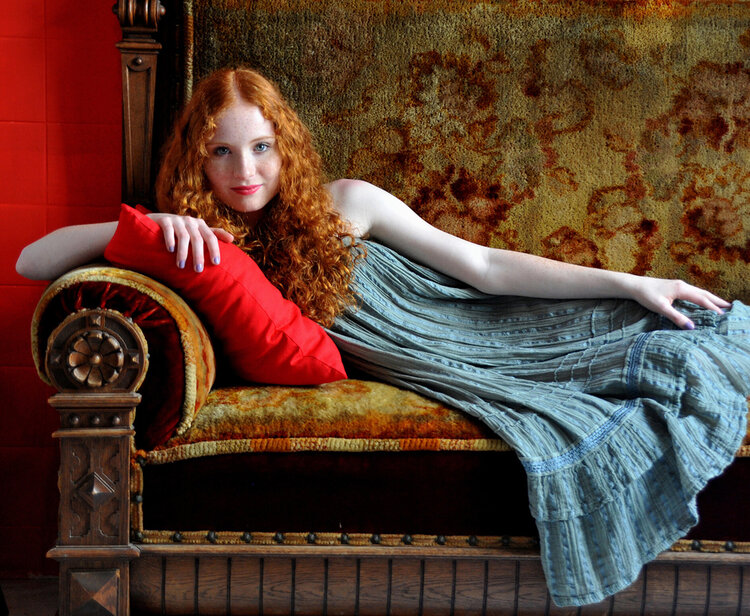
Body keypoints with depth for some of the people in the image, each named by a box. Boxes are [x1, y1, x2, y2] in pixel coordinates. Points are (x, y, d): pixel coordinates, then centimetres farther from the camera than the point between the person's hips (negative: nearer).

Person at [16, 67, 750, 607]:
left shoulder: (343, 204, -4)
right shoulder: (202, 249, -5)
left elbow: (486, 267, -2)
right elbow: (29, 261, -12)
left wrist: (629, 283, -6)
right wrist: (151, 224, -29)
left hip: (510, 330, 2)